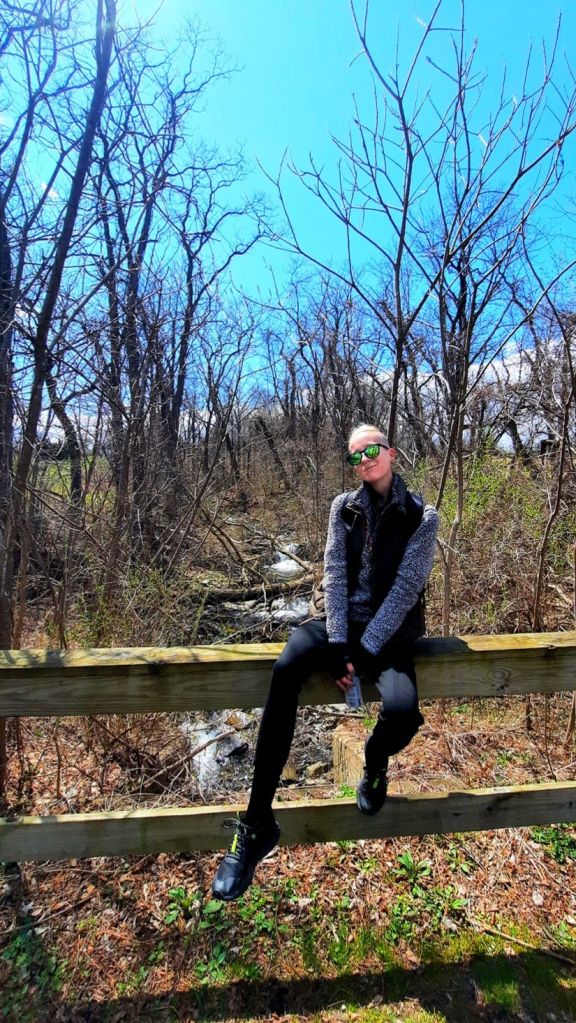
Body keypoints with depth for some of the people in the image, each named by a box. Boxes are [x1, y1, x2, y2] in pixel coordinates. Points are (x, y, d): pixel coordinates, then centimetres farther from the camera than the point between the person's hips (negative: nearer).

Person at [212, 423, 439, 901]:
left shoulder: (422, 517, -4)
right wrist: (338, 646, -13)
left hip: (391, 633, -1)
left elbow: (404, 590, -11)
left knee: (403, 712, -32)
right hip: (342, 622, 2)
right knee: (285, 671, -29)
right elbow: (335, 575, -3)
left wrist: (364, 653, -16)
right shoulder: (344, 507, 4)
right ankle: (258, 822, -20)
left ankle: (375, 761, 9)